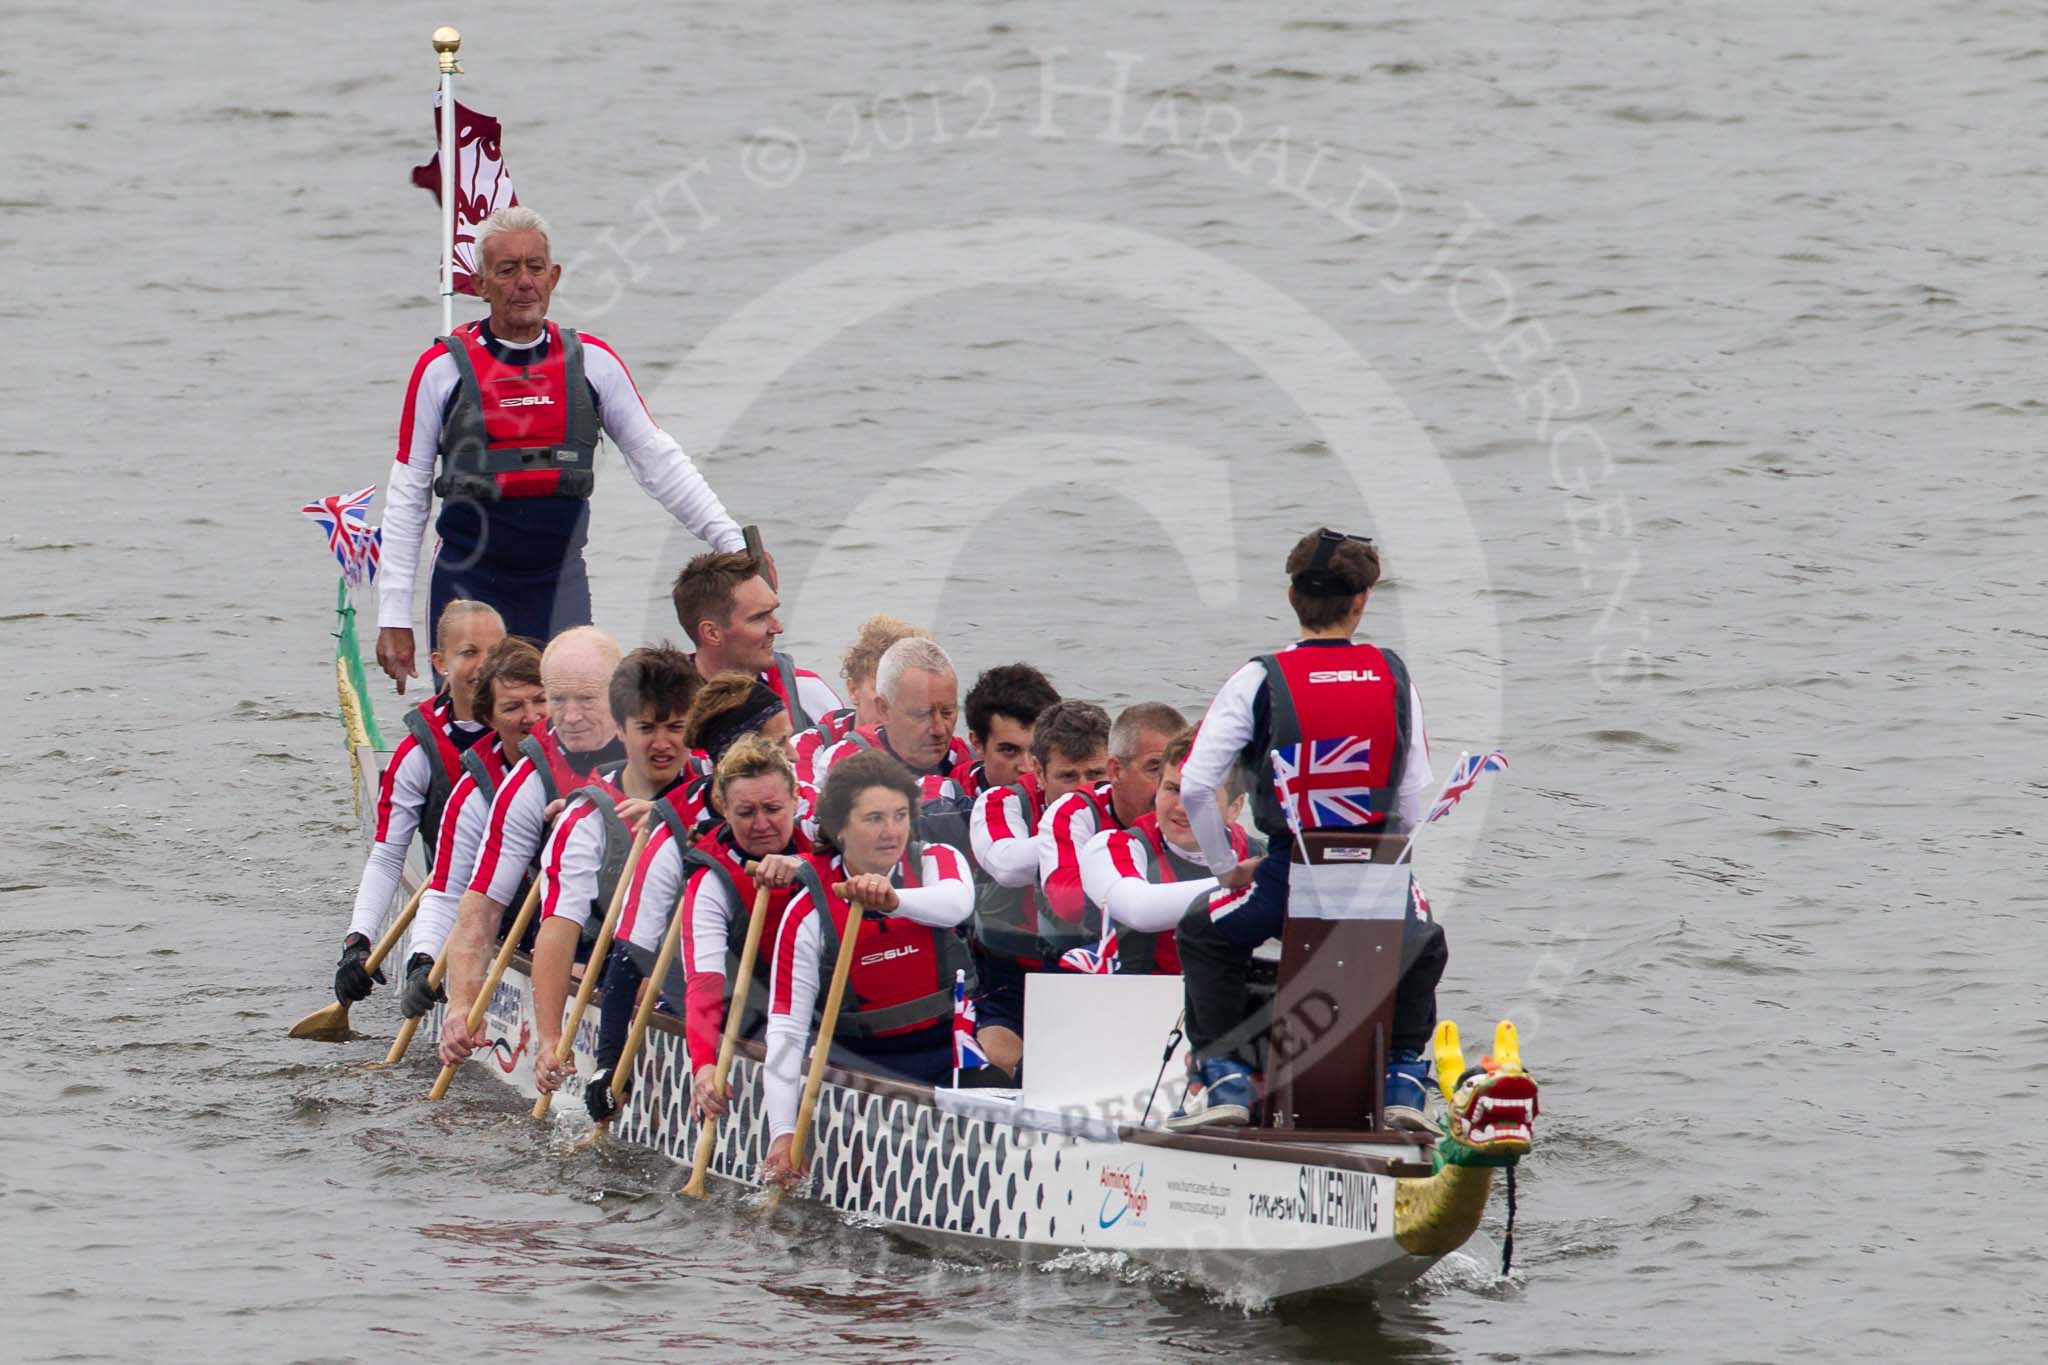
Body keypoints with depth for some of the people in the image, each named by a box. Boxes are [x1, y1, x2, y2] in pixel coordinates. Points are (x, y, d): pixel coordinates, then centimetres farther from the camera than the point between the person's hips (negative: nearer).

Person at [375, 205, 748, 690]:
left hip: (560, 584, 2)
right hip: (469, 581, -2)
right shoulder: (443, 368, -1)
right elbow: (406, 498, 1)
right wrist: (394, 618, -3)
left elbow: (658, 461, 12)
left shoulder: (592, 362, 6)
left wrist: (733, 545, 6)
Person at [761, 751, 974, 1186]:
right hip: (868, 1064, -1)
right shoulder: (807, 913, -7)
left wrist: (894, 900, -53)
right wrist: (783, 1133, -23)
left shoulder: (936, 862, -4)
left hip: (948, 1049, 1)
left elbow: (956, 903, -30)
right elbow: (785, 1029, -12)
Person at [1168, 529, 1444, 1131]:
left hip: (1289, 878, -2)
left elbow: (1195, 784, -9)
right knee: (1423, 946, 36)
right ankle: (1404, 1081, 26)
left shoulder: (1262, 678, -5)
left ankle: (1224, 1079, 17)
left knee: (1204, 934, 27)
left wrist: (1227, 867, 5)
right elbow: (1414, 795, 3)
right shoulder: (1394, 677, 2)